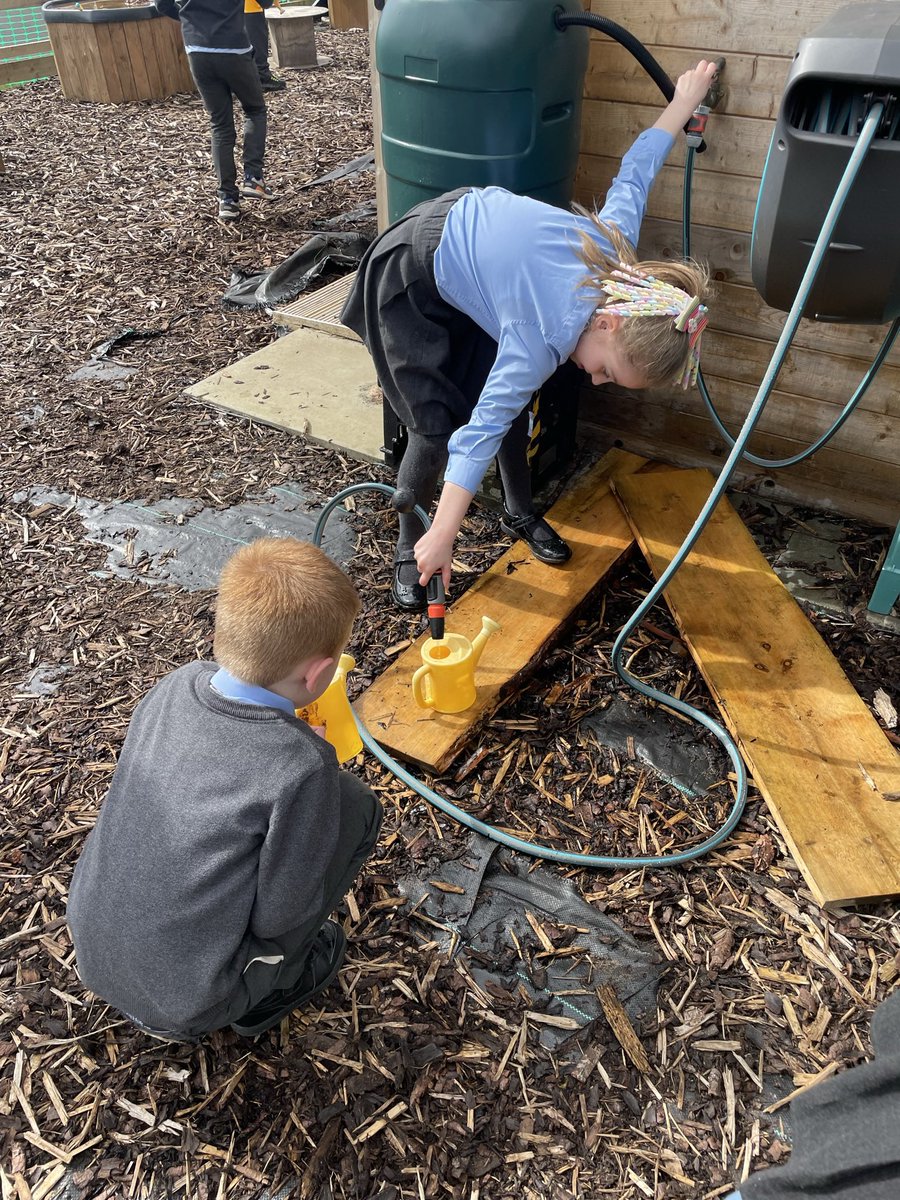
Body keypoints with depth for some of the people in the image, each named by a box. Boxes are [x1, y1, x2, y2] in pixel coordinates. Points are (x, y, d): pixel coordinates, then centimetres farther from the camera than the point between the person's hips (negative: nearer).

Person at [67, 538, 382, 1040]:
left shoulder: (178, 685, -10)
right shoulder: (303, 767, -28)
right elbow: (278, 917, -17)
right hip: (186, 997, -5)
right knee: (355, 803, -2)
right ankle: (267, 990, 13)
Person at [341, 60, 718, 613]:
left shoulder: (616, 249, -17)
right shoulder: (544, 337, -34)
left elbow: (635, 171, -1)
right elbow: (480, 432, -34)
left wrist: (686, 100, 17)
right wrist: (444, 537, -33)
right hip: (412, 278, -7)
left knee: (511, 401, 7)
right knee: (439, 426, -11)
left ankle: (521, 512, 26)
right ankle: (408, 550, 7)